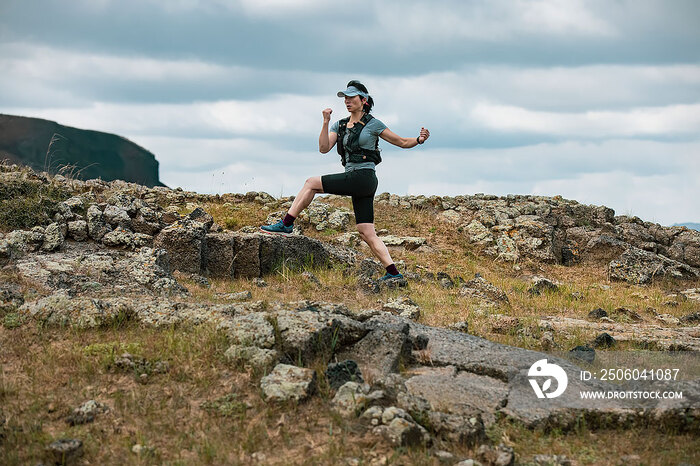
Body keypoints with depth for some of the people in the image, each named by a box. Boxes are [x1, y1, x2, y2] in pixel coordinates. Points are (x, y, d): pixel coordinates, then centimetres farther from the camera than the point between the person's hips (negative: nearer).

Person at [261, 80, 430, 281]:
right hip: (354, 182, 8)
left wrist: (419, 140, -16)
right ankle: (393, 273, 1)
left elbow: (402, 142, 4)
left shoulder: (373, 124, 0)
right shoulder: (340, 125, 17)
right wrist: (326, 122, -5)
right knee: (366, 233, 2)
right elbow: (324, 148, 5)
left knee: (312, 183, -9)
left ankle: (286, 224, -5)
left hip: (364, 177, -8)